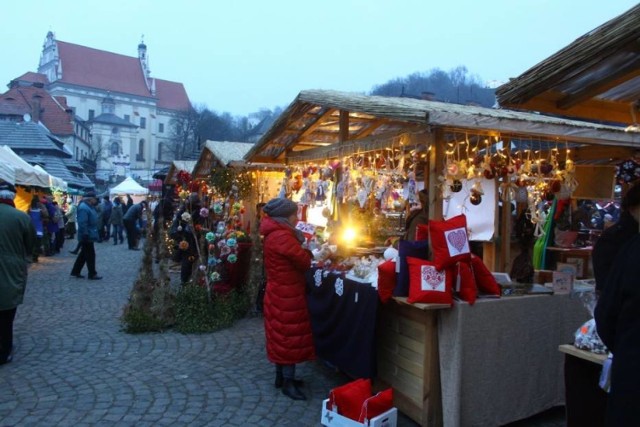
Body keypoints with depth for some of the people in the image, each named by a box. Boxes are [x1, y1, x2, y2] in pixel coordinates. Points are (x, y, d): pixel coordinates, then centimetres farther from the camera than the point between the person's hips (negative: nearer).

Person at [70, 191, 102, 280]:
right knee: (90, 255, -3)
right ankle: (92, 274, 5)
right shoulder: (83, 208, -21)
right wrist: (85, 235, -27)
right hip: (87, 236, -11)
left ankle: (75, 271, 25)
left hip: (89, 235, 11)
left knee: (84, 254, 17)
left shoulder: (89, 206, 13)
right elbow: (82, 223, -27)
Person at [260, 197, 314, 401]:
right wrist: (306, 252, 1)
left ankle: (281, 376, 30)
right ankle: (288, 383, 10)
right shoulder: (282, 236, -23)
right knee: (290, 336, -1)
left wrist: (301, 250, -3)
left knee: (282, 336, 18)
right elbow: (304, 261, -18)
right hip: (286, 294, -10)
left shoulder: (274, 233, 10)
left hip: (280, 292, 10)